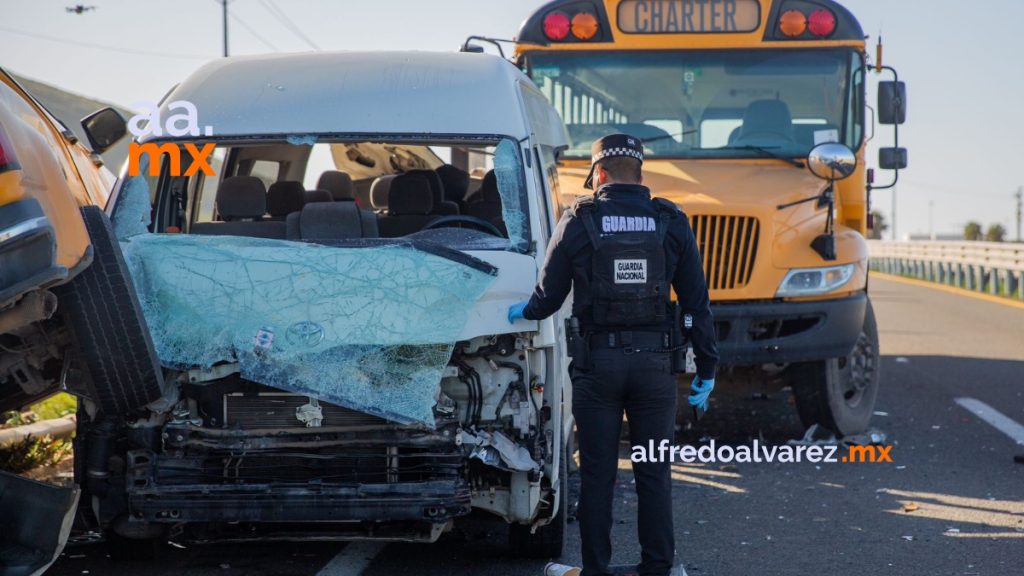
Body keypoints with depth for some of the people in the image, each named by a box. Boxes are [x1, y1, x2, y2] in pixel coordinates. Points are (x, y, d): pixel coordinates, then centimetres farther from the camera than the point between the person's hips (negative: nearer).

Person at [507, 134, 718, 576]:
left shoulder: (578, 221, -3)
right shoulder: (671, 223, 1)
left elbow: (549, 296, 2)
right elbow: (697, 303, 2)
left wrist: (524, 312, 25)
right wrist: (706, 369, 9)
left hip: (597, 362, -1)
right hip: (654, 362, 1)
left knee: (597, 474, 7)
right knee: (654, 474, 9)